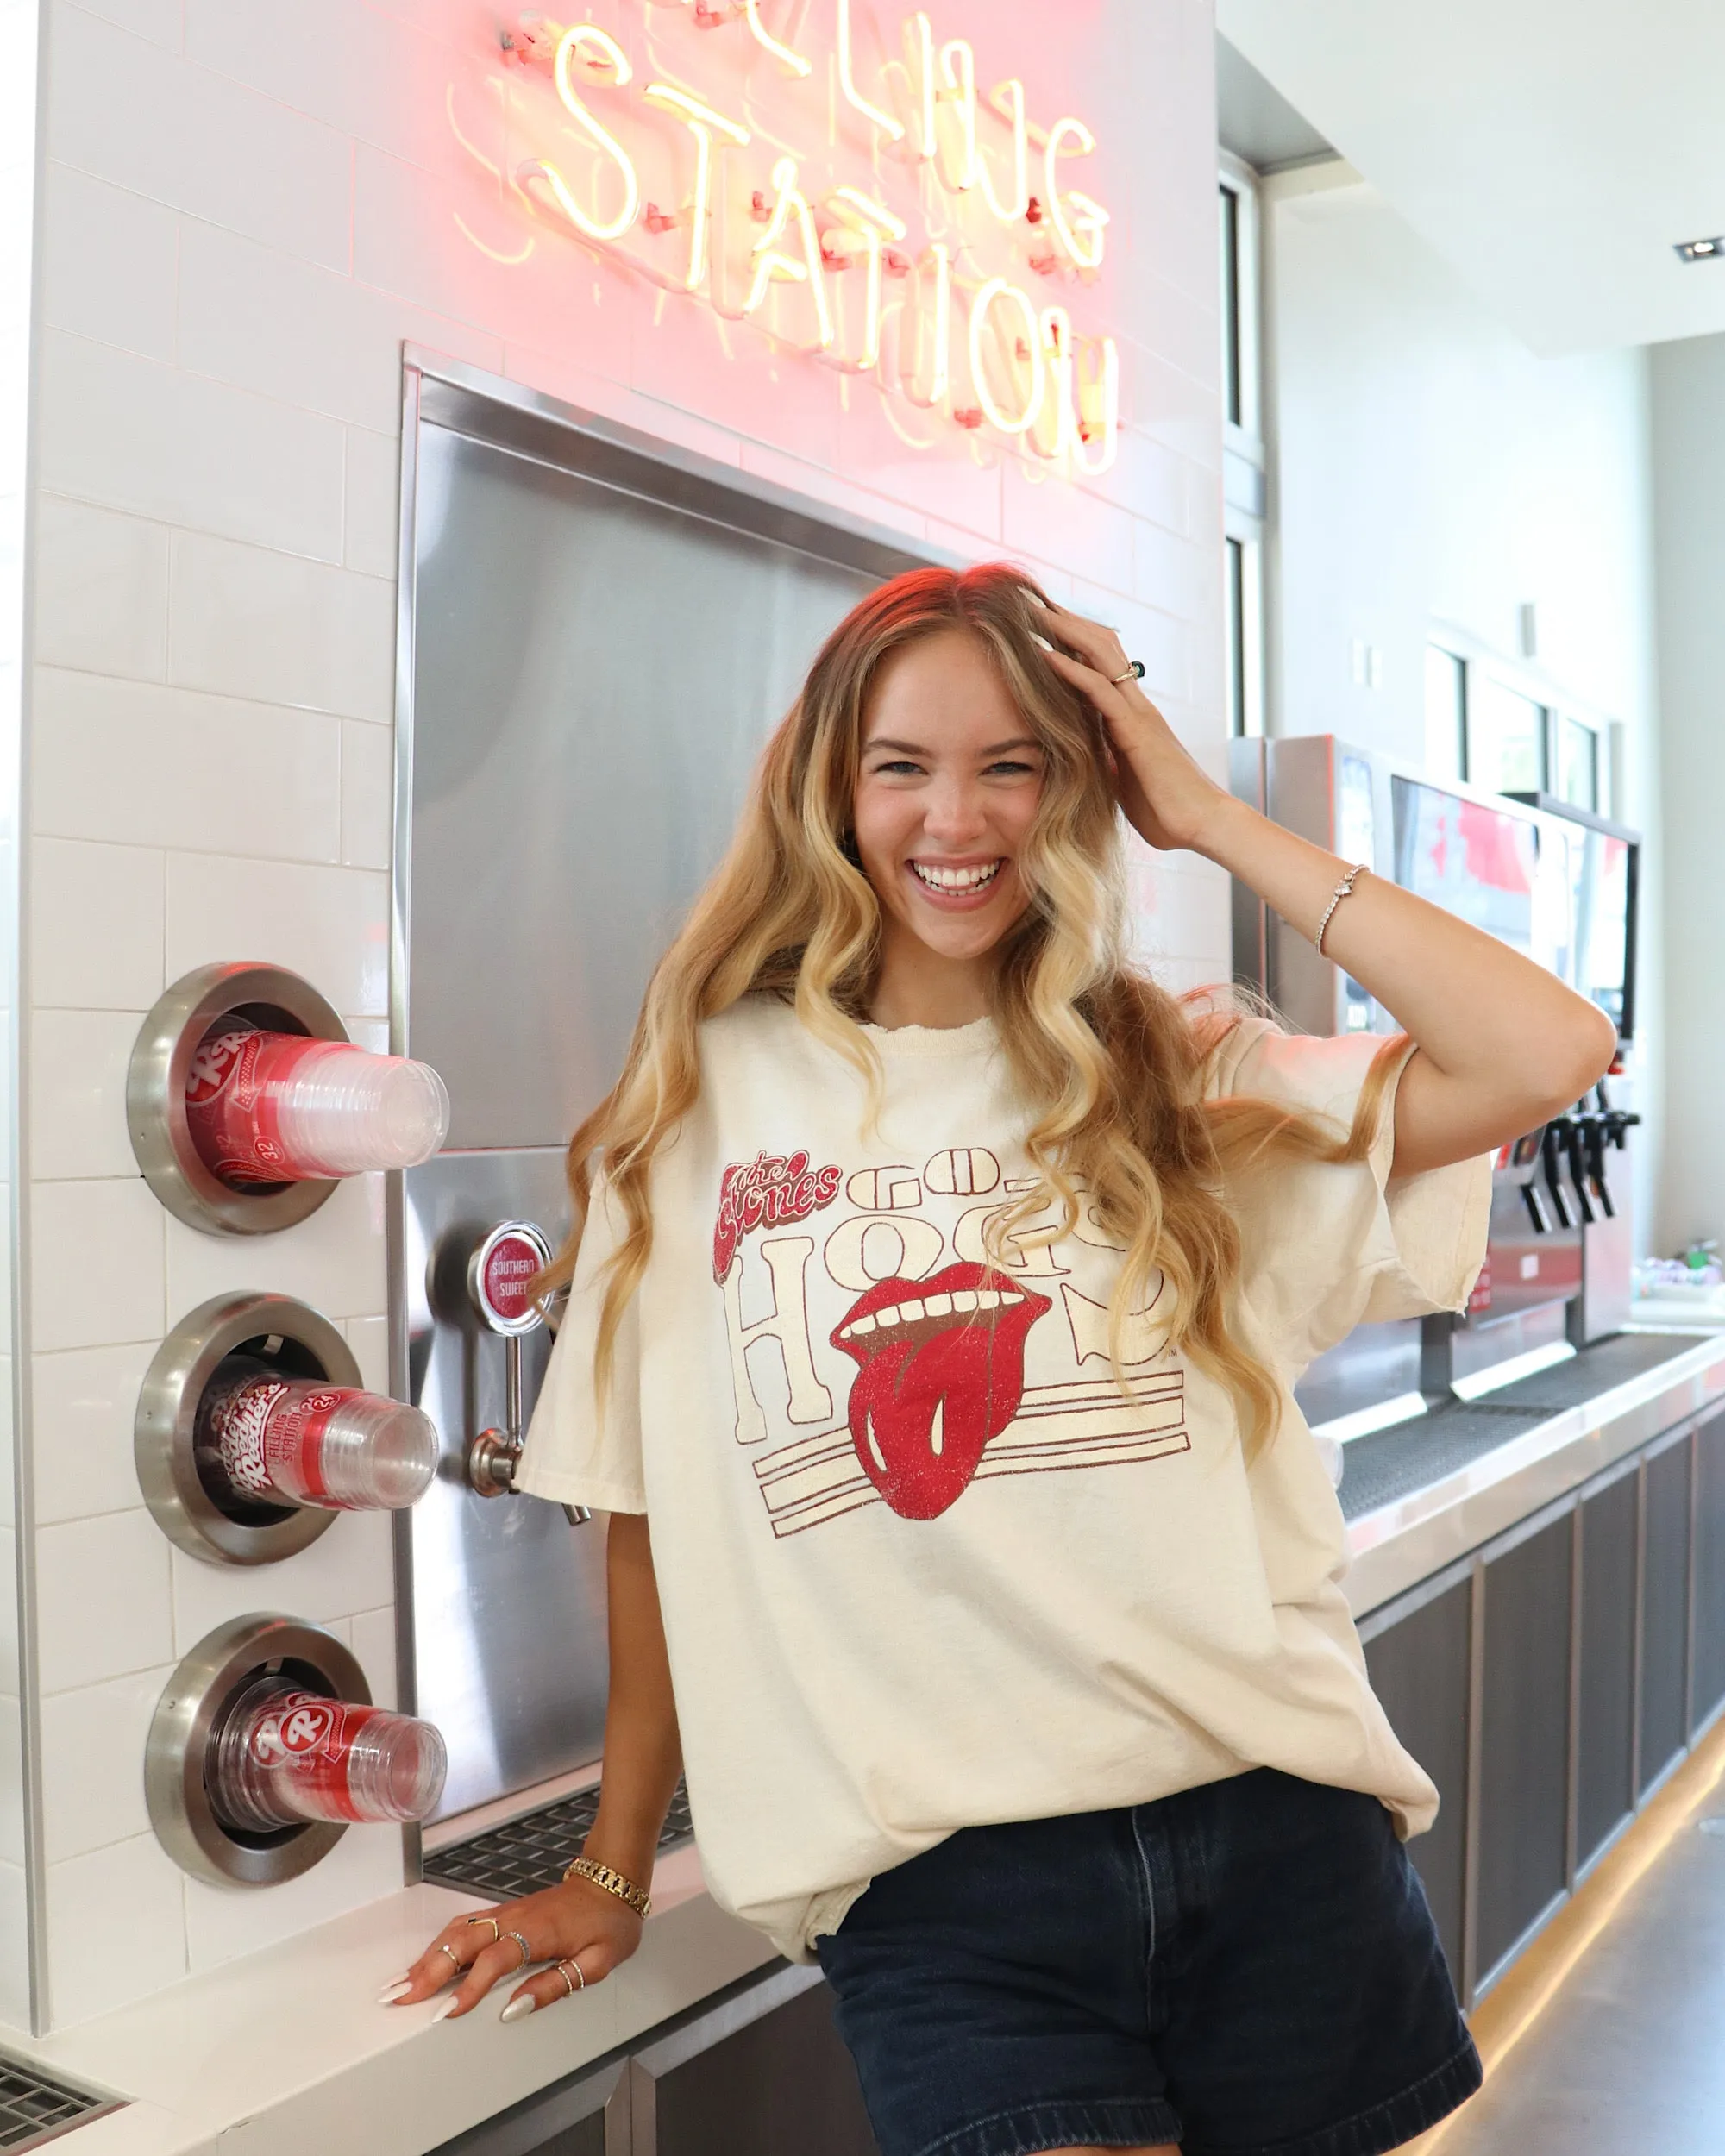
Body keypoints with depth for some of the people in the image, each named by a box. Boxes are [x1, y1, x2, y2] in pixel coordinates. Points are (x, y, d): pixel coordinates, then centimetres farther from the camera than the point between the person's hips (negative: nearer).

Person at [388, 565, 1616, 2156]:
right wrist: (612, 1873, 13)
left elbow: (1548, 1056, -12)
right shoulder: (709, 1098, 2)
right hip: (942, 1876, -1)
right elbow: (654, 1517, 7)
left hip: (1274, 1826, 2)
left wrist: (1207, 817, -5)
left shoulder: (1184, 1079, 3)